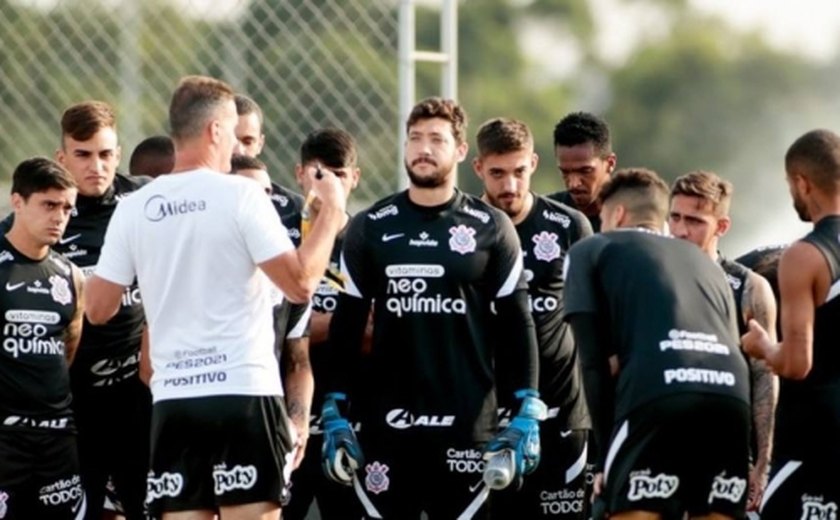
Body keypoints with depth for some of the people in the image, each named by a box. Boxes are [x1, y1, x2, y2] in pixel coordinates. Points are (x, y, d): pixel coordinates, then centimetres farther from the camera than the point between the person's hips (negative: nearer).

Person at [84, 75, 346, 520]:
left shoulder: (134, 209, 6)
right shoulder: (239, 195, -7)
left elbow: (98, 309, 9)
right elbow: (300, 283, -10)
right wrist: (331, 212, 3)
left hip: (173, 400, 4)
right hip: (243, 392, -4)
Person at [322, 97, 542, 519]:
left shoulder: (491, 229, 3)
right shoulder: (371, 228, 6)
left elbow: (517, 324, 4)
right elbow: (347, 325, 9)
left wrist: (528, 410, -3)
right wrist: (334, 411, 3)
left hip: (467, 422, -1)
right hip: (386, 420, 1)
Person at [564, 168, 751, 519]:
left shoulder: (592, 251, 22)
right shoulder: (705, 263, 35)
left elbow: (594, 362, 12)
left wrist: (607, 455, 12)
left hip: (658, 398, -4)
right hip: (730, 398, 5)